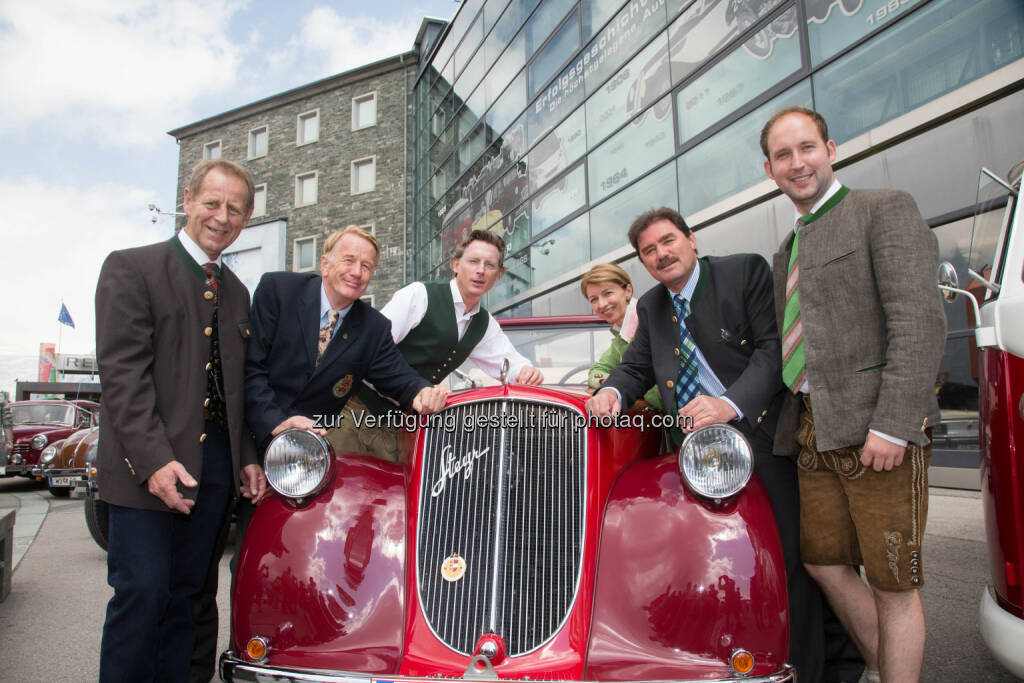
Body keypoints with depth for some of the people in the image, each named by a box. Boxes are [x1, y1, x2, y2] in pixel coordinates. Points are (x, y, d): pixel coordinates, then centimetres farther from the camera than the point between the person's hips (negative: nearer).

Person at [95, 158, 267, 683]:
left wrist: (246, 458, 9)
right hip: (150, 463, -5)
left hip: (216, 462, 6)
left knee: (185, 594, 11)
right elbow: (121, 371, -12)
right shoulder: (131, 267, -2)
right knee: (142, 591, -6)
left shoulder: (237, 292, 17)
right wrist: (154, 459, -20)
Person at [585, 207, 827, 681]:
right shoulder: (650, 306, 16)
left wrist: (730, 403, -25)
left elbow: (775, 348, -11)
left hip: (762, 433, -4)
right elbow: (637, 367, 16)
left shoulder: (746, 271, -2)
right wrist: (613, 392, -8)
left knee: (791, 559, -1)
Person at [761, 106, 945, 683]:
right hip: (815, 432, 7)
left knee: (893, 586, 3)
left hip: (876, 428, -7)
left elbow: (920, 322, -13)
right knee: (823, 561, 13)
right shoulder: (789, 250, 20)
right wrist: (794, 423, 10)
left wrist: (892, 425, -21)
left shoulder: (886, 208, -2)